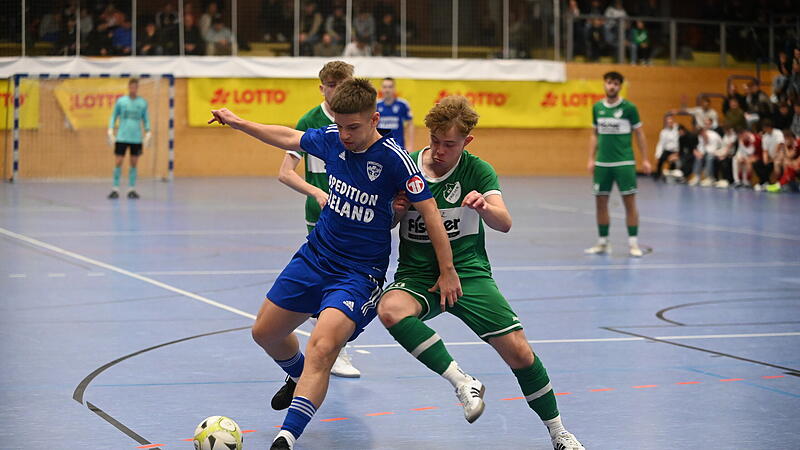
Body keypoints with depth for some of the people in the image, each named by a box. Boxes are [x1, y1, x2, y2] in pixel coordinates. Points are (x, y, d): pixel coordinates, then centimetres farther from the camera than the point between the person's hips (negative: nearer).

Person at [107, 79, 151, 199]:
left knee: (133, 163, 4)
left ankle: (131, 189, 10)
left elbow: (145, 119, 12)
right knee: (118, 162, -4)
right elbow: (114, 116, 8)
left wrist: (148, 133, 2)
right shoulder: (120, 101, 3)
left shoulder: (143, 103, 6)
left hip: (136, 138, 1)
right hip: (122, 137, -1)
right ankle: (115, 189, 2)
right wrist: (110, 131, -2)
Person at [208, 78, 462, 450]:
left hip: (360, 273, -7)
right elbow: (289, 138, 17)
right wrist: (237, 122, 21)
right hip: (315, 256, 7)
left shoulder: (393, 157, -20)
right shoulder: (331, 139, -4)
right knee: (265, 333, 15)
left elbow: (430, 212, -15)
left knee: (321, 348, -28)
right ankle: (300, 379, 47)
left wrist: (447, 272, -13)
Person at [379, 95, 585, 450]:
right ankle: (463, 383, -27)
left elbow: (504, 223, -18)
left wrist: (484, 207, -41)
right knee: (391, 309, -35)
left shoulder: (476, 170, -3)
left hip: (468, 272, 0)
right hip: (417, 274, 0)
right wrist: (394, 212, -15)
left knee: (519, 352, -11)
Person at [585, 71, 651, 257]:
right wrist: (591, 159, 8)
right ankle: (603, 243, 15)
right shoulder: (597, 108, 8)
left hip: (624, 163, -4)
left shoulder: (629, 108, -4)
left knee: (629, 202, -4)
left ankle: (633, 244, 0)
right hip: (602, 163, 4)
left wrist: (645, 159, -3)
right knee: (601, 202, 5)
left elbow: (639, 134, 1)